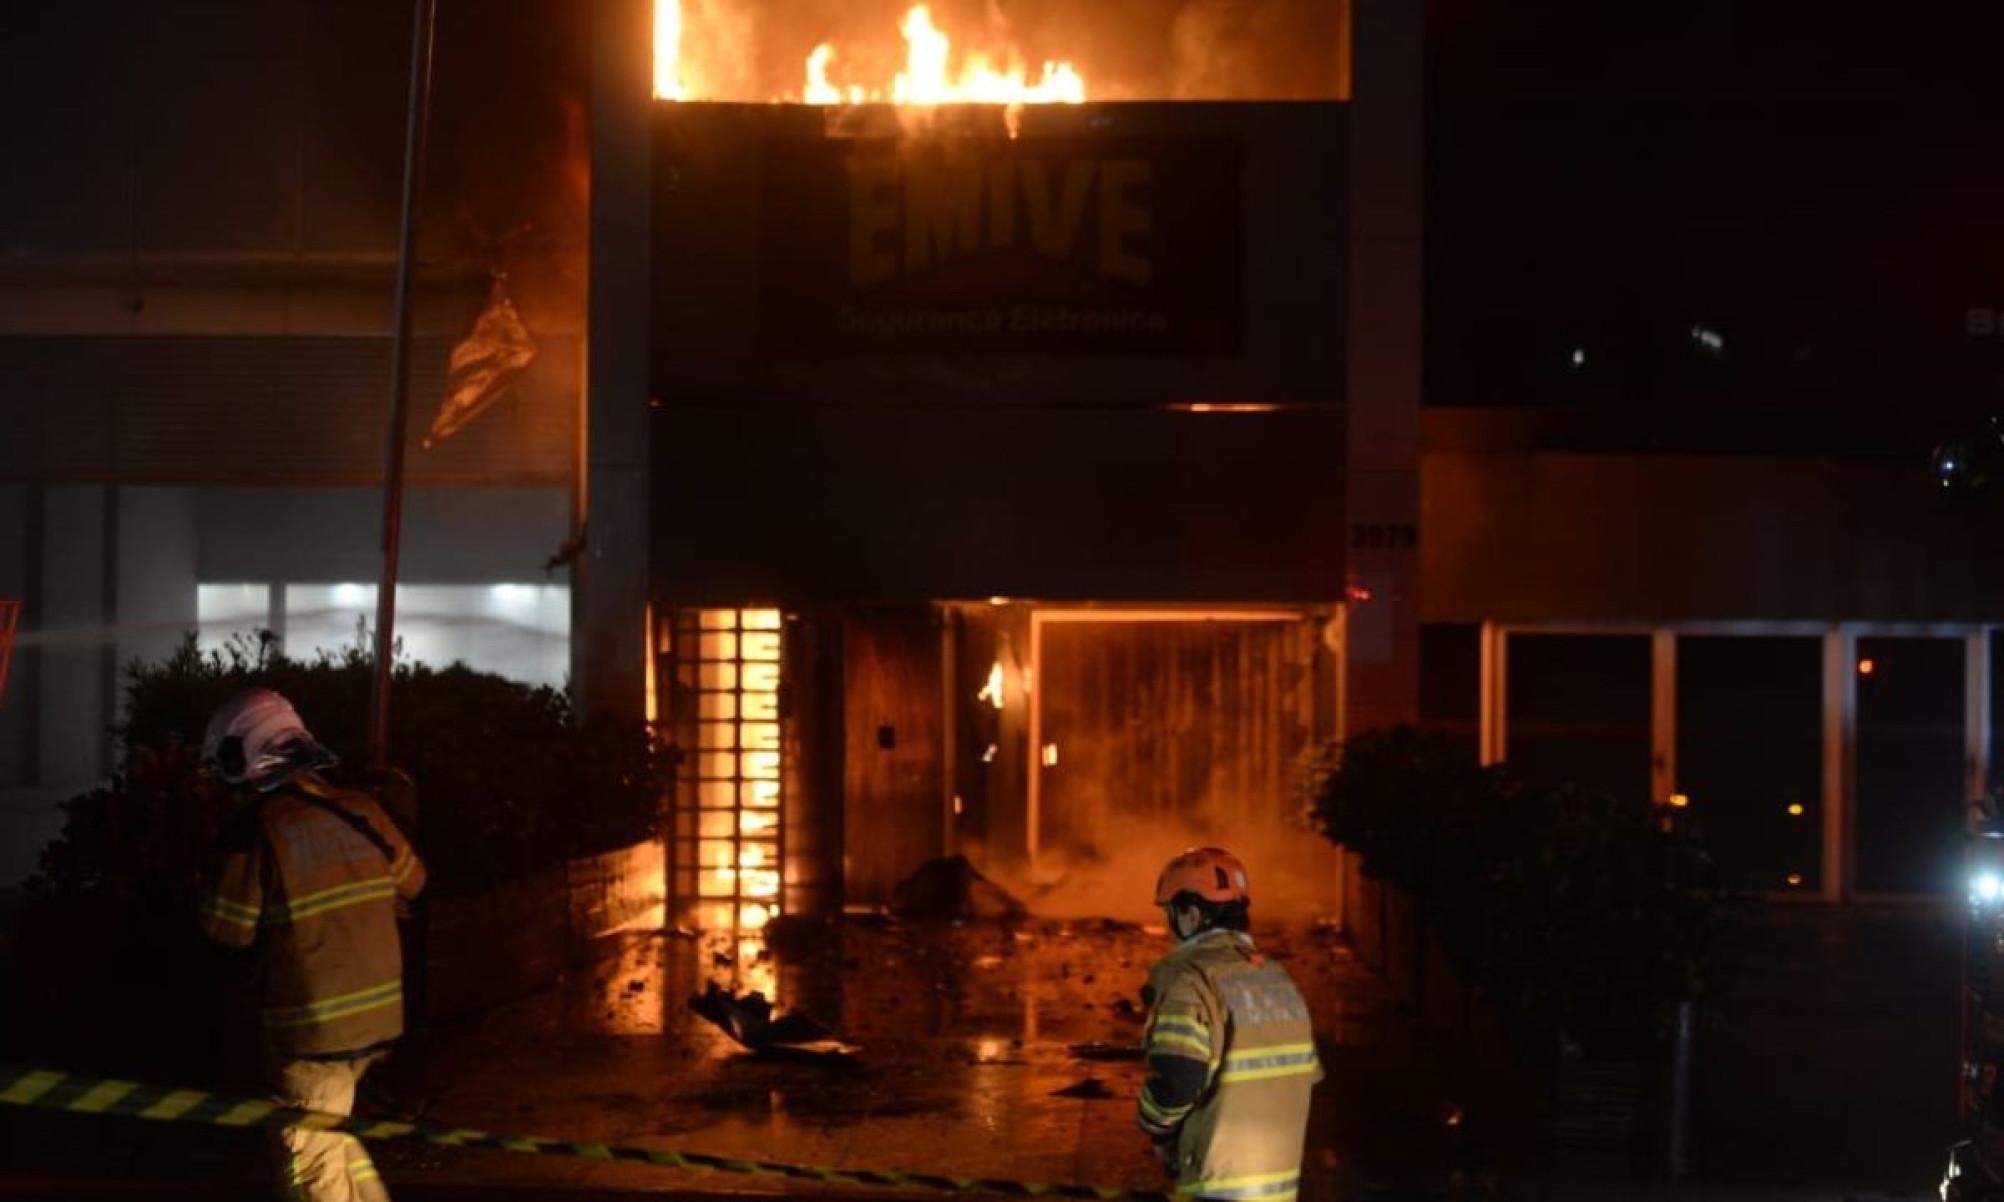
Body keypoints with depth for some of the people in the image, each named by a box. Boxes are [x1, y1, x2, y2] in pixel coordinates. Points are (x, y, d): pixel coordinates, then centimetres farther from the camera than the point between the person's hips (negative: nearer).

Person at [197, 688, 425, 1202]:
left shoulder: (257, 828, -16)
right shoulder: (361, 811, 0)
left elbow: (229, 929, -12)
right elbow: (410, 883, 14)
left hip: (312, 1024, -6)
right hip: (377, 1012, 6)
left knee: (312, 1156, 6)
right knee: (332, 1131, 25)